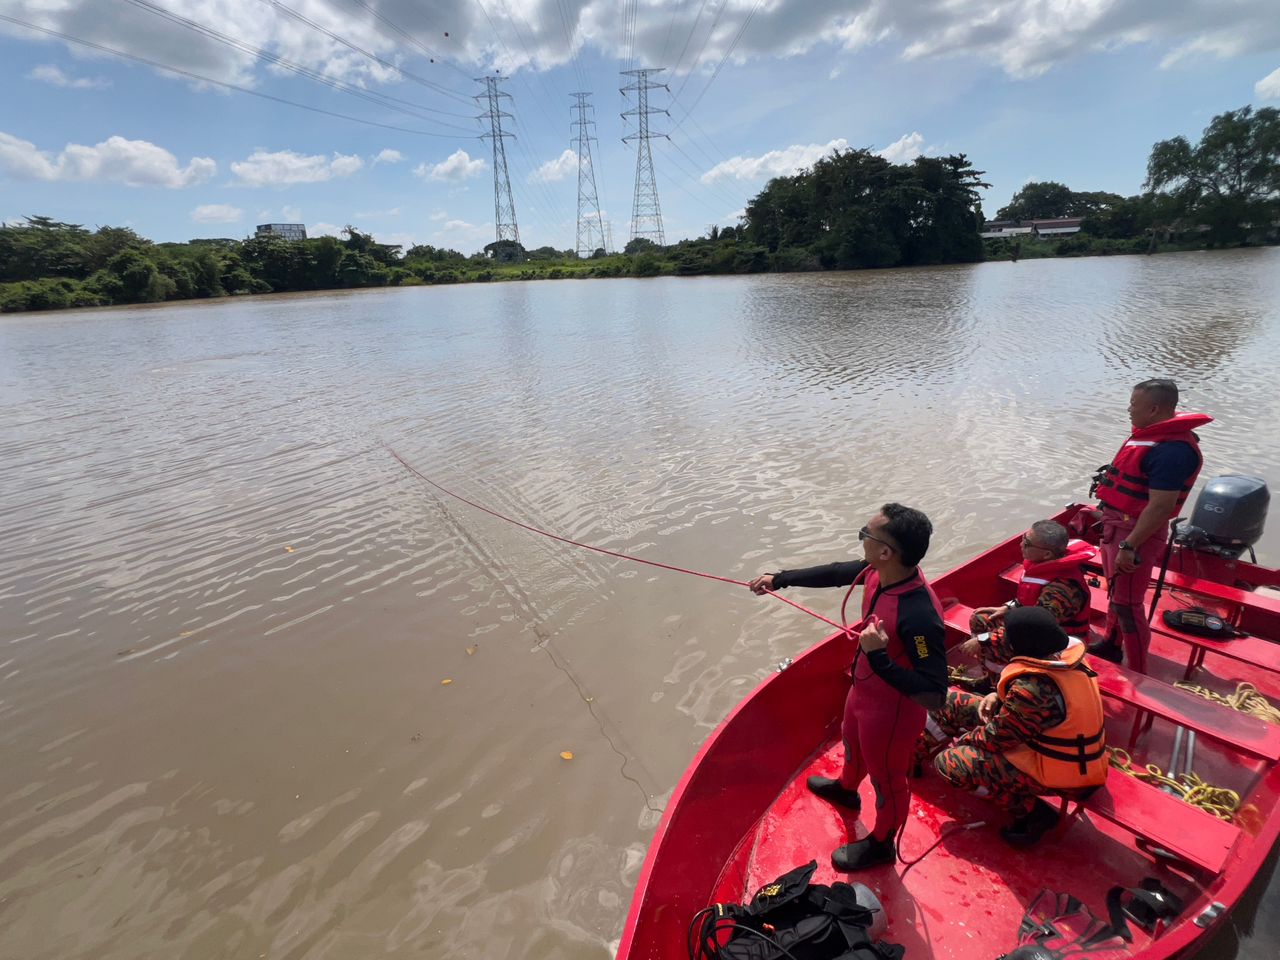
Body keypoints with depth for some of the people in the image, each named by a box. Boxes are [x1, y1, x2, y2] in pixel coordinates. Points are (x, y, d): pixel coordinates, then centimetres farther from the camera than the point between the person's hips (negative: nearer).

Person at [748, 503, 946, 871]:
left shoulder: (920, 616, -41)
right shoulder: (877, 572, -18)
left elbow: (933, 695, -36)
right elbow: (836, 573, 3)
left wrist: (879, 658, -43)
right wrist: (780, 578, 9)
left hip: (891, 711, -8)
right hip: (863, 689, 8)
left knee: (886, 779, 21)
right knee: (853, 742, 36)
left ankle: (880, 844, 51)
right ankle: (846, 788, 69)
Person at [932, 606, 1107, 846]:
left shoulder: (1032, 688, -35)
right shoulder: (1067, 656, -9)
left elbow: (996, 737, -21)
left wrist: (962, 739, -2)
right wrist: (1000, 697, -1)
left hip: (1059, 774, -8)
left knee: (949, 762, -12)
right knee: (952, 701, 3)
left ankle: (1034, 812, 2)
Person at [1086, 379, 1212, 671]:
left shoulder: (1171, 450, -25)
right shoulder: (1154, 433, 6)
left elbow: (1160, 507, -27)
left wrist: (1129, 546, -25)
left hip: (1137, 531, -10)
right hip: (1118, 524, 10)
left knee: (1127, 605, -1)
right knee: (1115, 591, 25)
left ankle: (1137, 676, 12)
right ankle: (1111, 646, 44)